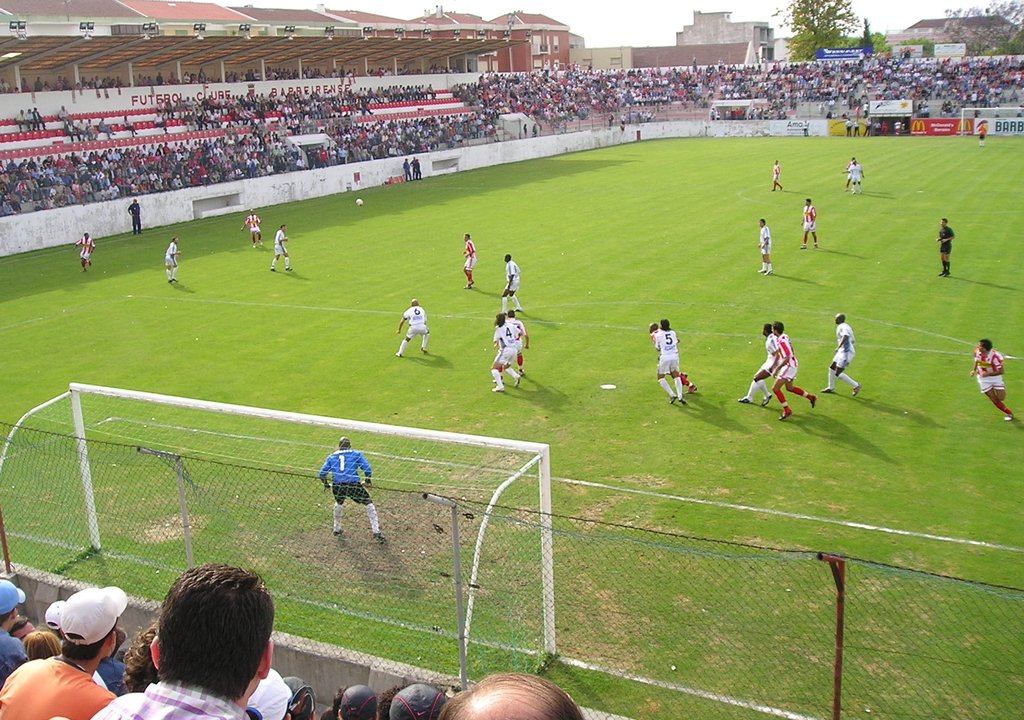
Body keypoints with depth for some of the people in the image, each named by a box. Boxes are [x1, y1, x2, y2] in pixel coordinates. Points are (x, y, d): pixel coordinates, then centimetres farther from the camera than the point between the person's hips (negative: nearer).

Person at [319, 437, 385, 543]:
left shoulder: (331, 456, 19)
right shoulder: (356, 454, 13)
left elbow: (322, 473, 13)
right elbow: (367, 469, 4)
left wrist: (326, 484, 31)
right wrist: (367, 480, 21)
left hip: (336, 486, 3)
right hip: (353, 485, -3)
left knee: (339, 503, 35)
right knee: (369, 504, 14)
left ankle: (337, 530, 41)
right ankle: (376, 533, 5)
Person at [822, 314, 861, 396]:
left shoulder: (842, 327, -14)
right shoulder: (846, 326, 16)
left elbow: (845, 336, -34)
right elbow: (852, 340, 25)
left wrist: (838, 347, -42)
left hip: (846, 352, -10)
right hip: (843, 351, 10)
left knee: (838, 374, -9)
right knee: (832, 368, 18)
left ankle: (856, 385, -3)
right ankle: (831, 388, 30)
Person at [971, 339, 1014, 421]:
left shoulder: (995, 355, -29)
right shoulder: (977, 351, -15)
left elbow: (1000, 371, -23)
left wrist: (988, 374, -31)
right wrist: (974, 370, -4)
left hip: (995, 377, -3)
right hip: (983, 378, 3)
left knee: (1001, 398, -1)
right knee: (994, 399, 2)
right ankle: (1009, 413, 18)